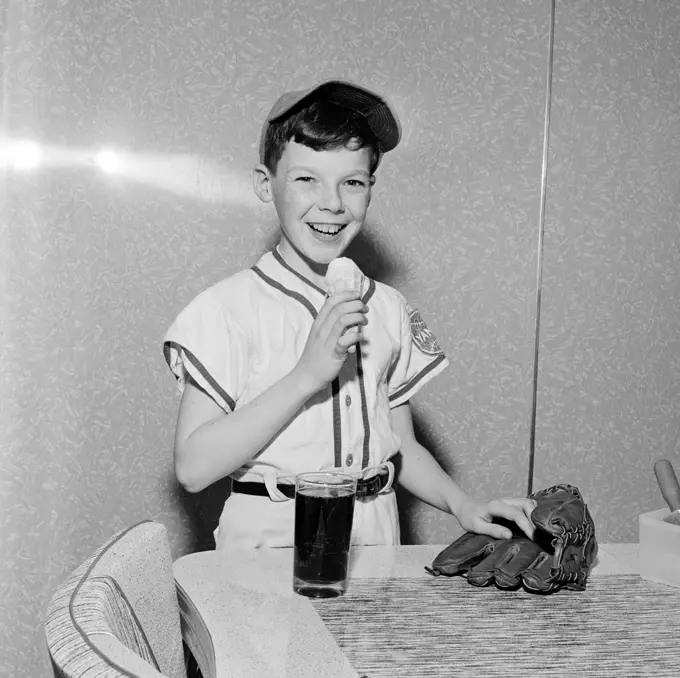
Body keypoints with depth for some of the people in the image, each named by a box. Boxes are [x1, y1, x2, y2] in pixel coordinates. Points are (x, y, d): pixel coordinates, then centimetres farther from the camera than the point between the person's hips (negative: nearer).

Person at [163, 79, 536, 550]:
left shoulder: (389, 310, 8)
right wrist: (308, 374, -17)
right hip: (271, 542, -4)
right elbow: (193, 468, -13)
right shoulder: (229, 308, -6)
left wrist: (463, 505, -3)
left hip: (374, 541, 4)